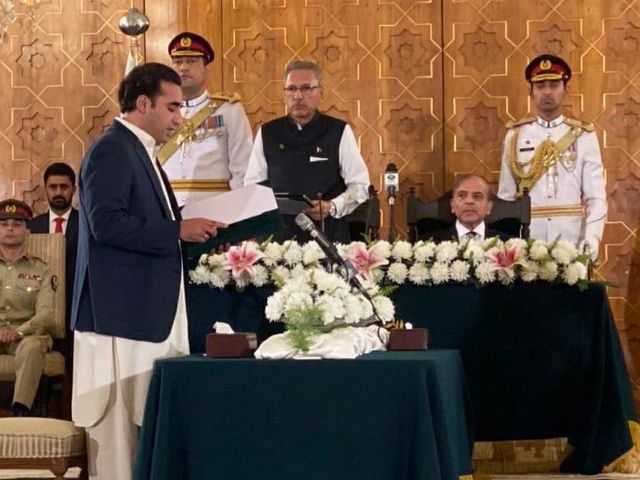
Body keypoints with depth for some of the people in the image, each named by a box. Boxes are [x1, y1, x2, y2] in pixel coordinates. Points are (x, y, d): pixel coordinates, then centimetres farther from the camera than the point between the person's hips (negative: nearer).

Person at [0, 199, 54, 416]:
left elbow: (46, 313, -1)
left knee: (31, 347, -36)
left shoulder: (41, 270, 10)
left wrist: (18, 332, -21)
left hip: (26, 334, -1)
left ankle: (21, 411, -36)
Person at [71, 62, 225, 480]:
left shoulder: (141, 153, 20)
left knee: (146, 425, 8)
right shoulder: (112, 150, -10)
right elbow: (106, 223, -22)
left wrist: (188, 232, 13)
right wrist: (178, 230, -18)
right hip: (122, 315, -10)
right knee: (120, 425, -7)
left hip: (151, 313, 10)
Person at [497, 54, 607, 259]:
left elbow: (596, 197, -2)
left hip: (573, 241, 0)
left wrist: (592, 236, -17)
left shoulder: (584, 136, 2)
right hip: (526, 242, 0)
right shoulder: (515, 136, 5)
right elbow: (505, 198, 6)